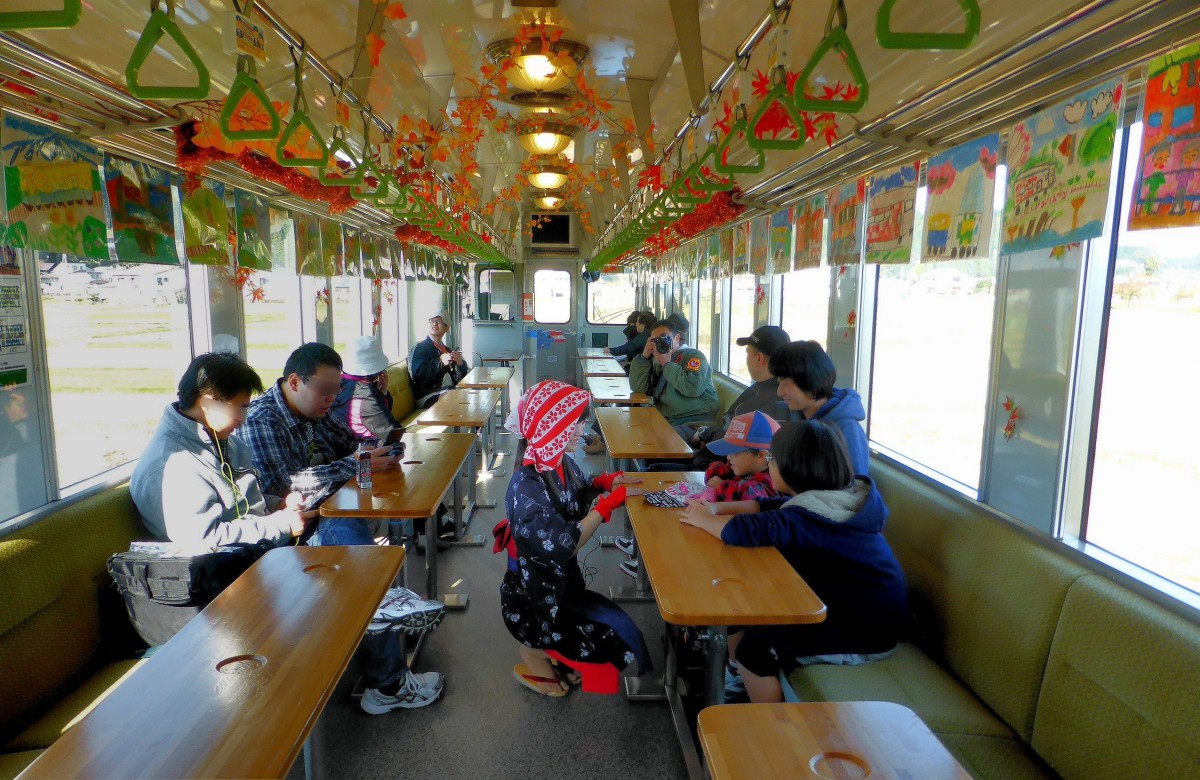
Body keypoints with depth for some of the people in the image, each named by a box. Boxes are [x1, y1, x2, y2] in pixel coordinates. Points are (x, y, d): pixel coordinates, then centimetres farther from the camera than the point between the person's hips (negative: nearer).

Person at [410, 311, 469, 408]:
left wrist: (460, 363, -8)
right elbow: (417, 375, -17)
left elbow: (457, 380, 12)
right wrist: (440, 362, -22)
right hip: (424, 399, -6)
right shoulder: (420, 348, -3)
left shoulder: (446, 350, 14)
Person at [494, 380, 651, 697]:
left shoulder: (562, 463, -5)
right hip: (531, 602, -7)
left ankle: (544, 648, 24)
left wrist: (603, 483, -4)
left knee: (620, 625, 11)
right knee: (618, 639, -4)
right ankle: (534, 653, 15)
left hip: (561, 584, 8)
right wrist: (608, 503, -25)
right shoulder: (527, 485, -27)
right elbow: (564, 544, -30)